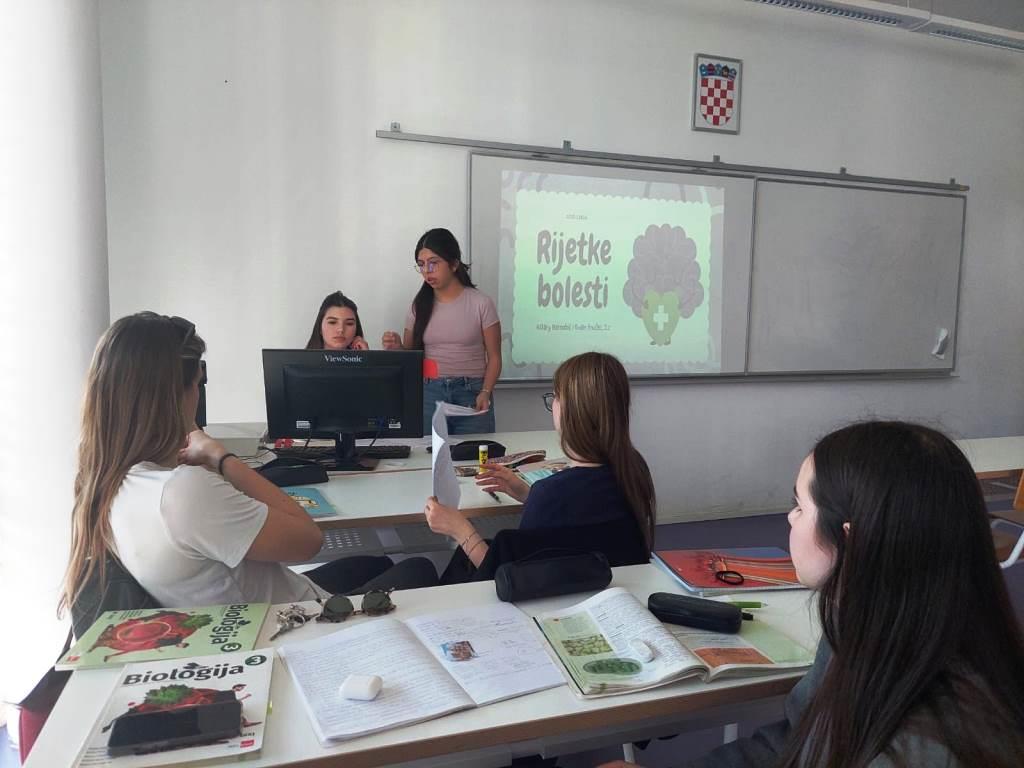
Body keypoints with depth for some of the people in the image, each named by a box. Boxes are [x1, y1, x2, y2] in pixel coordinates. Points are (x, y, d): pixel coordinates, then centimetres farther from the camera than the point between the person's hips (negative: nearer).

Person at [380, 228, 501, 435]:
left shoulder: (480, 303, -2)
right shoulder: (420, 305, 8)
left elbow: (494, 357, -1)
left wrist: (485, 392, -15)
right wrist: (397, 347, -9)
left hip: (471, 394, -2)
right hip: (428, 393, 2)